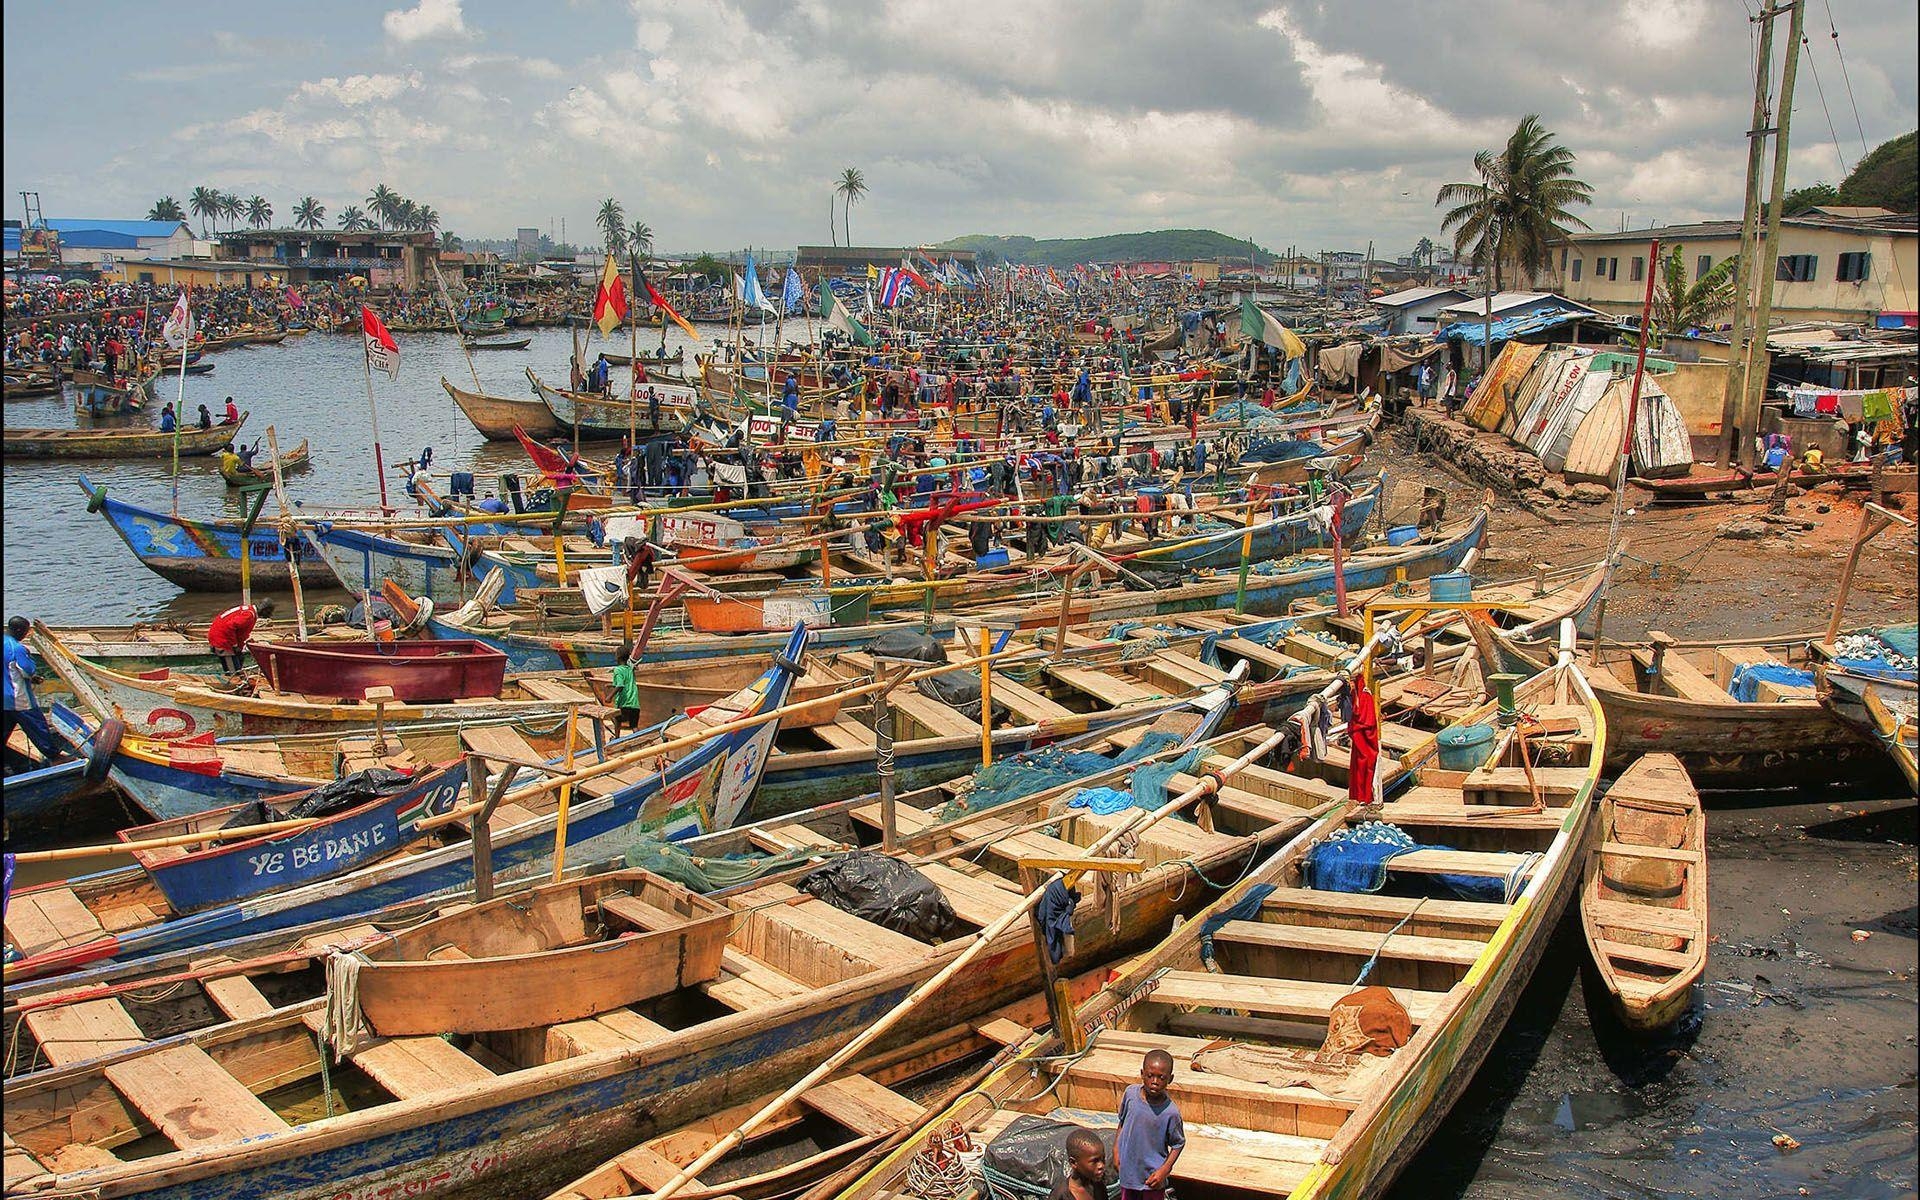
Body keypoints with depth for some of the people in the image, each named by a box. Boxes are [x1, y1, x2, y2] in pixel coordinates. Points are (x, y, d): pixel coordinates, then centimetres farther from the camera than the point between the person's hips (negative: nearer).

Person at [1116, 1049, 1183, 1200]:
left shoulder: (1170, 1112, -24)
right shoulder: (1130, 1093, -14)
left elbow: (1178, 1144, -10)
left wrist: (1164, 1170, -16)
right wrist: (1116, 1148, 5)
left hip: (1152, 1176, -3)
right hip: (1128, 1169, 3)